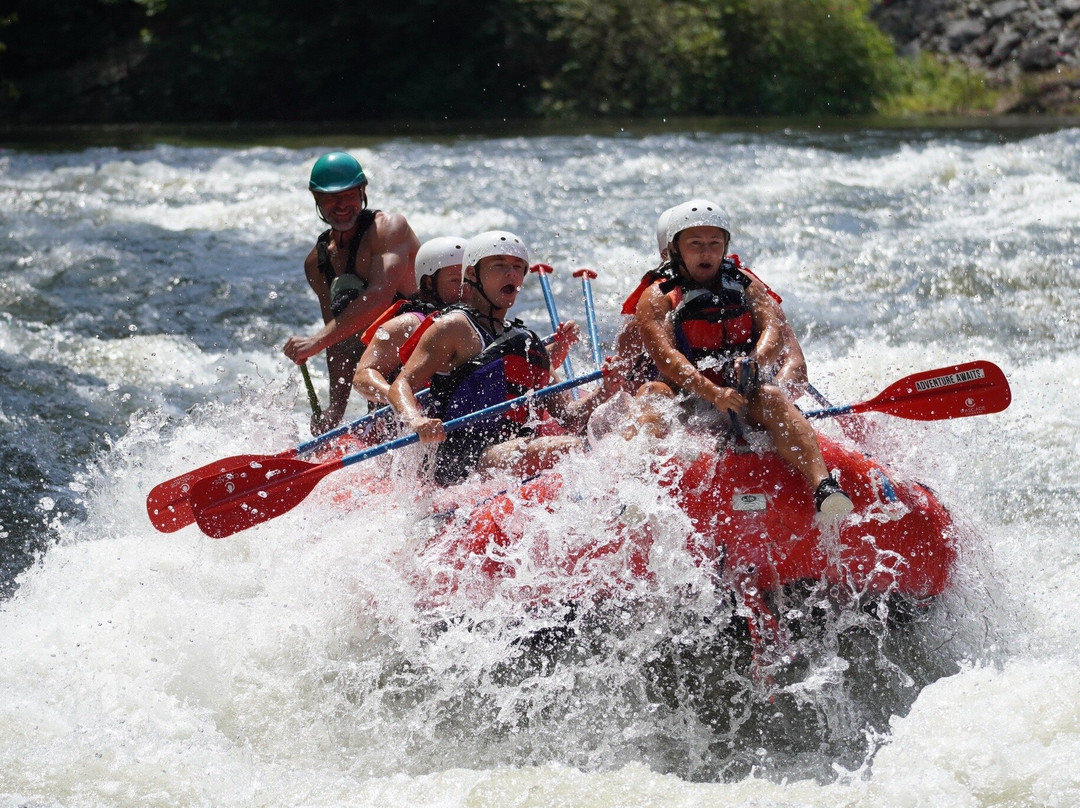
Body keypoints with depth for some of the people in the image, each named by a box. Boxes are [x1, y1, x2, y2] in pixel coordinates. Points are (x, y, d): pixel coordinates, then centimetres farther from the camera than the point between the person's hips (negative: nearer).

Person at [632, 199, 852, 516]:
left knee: (772, 398, -32)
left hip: (746, 398, 0)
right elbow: (665, 356, -14)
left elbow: (773, 329, -4)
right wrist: (712, 393, -33)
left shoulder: (747, 287, 16)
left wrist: (756, 361, -30)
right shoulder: (657, 298, 4)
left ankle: (823, 487, -55)